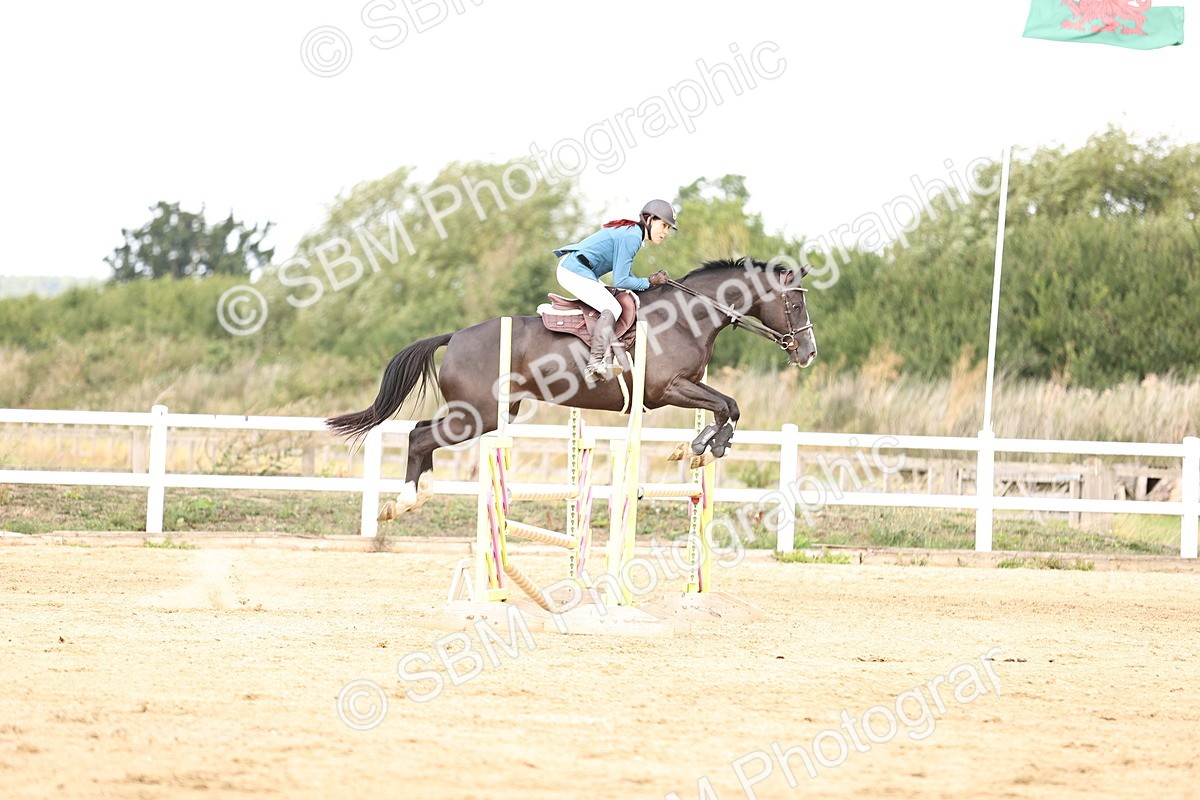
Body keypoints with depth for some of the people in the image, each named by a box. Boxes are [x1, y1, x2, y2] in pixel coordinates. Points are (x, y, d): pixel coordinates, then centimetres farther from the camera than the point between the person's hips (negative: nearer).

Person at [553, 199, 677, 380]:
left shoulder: (632, 233, 15)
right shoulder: (631, 238, -17)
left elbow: (624, 273, 19)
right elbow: (620, 281, -18)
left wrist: (653, 281, 7)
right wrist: (649, 282, -7)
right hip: (576, 272, -11)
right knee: (612, 308, -19)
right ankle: (596, 362, -27)